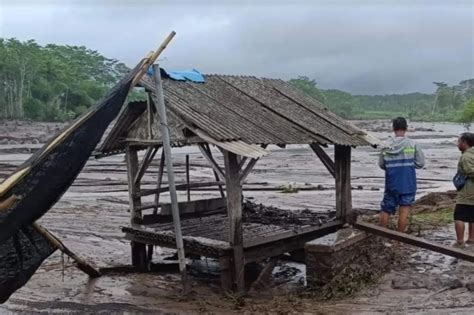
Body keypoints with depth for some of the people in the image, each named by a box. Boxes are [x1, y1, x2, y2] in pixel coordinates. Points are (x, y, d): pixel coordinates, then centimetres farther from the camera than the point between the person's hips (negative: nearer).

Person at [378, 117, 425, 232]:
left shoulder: (387, 146, -4)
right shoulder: (412, 145, -9)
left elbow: (381, 164, 1)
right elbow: (420, 163, -5)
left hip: (391, 183, 2)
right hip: (408, 184, -2)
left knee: (386, 210, 14)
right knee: (404, 210, 5)